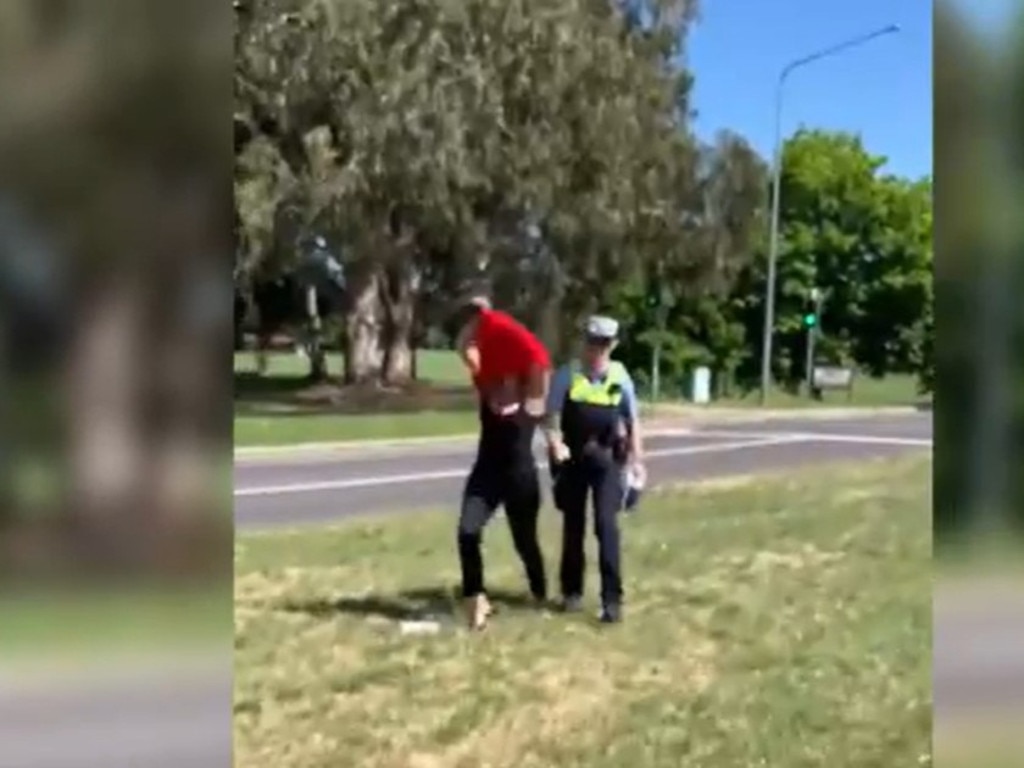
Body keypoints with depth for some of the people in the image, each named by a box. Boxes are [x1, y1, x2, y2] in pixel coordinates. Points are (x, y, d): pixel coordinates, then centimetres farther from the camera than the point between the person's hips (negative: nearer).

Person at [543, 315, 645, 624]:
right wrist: (555, 442, -25)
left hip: (607, 459, -1)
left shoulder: (620, 377, -2)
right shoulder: (567, 375, -7)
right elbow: (551, 416, -7)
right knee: (573, 525, 11)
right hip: (573, 459, 1)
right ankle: (572, 590, 26)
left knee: (606, 525, -10)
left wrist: (636, 459, 5)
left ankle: (612, 598, -6)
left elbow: (632, 421, 7)